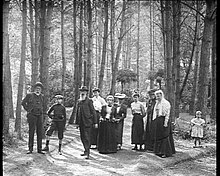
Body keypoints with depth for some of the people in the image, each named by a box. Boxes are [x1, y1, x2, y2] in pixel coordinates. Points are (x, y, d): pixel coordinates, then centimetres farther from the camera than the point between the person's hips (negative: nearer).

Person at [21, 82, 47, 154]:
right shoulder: (29, 95, 0)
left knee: (40, 133, 3)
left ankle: (39, 149, 7)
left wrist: (43, 113, 12)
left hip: (40, 116, 3)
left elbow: (44, 106, 22)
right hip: (32, 116, -3)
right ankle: (30, 149, 4)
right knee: (31, 132, -1)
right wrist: (27, 110, -1)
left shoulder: (42, 97, 10)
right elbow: (23, 103, 7)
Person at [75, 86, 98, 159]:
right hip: (81, 123, 6)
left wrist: (95, 122, -7)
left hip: (87, 122, -6)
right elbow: (77, 112, 16)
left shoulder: (89, 101, -5)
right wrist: (77, 122, 15)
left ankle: (87, 153, -5)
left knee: (87, 137, -8)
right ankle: (86, 150, 26)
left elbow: (93, 112, -5)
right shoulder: (79, 101, 12)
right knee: (82, 137, 12)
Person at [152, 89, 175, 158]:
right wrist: (155, 120, 14)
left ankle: (166, 152, -2)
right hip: (157, 121, 8)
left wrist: (165, 122, -20)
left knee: (164, 136, -6)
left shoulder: (166, 103, -9)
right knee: (158, 136, 10)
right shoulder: (157, 103, 16)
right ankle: (159, 151, 17)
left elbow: (167, 113, -14)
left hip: (163, 120, -8)